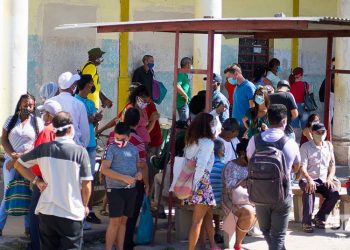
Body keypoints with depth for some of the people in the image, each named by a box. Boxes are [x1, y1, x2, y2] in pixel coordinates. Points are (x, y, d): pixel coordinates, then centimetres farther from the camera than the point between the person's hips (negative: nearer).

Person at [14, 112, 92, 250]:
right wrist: (85, 206, 8)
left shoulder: (43, 148, -1)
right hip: (71, 213, -3)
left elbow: (18, 164, 8)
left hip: (46, 211, 4)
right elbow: (86, 185, -7)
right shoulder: (80, 151, -11)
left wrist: (36, 181, 9)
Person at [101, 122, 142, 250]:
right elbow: (104, 169, -16)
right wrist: (124, 178, -21)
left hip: (131, 189, 6)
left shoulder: (133, 149, 10)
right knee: (115, 221, -7)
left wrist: (139, 173, 0)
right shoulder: (111, 148, -7)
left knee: (123, 220, 11)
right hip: (115, 189, -6)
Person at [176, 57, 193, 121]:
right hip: (183, 103, -10)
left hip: (186, 103, 10)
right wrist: (185, 96, -23)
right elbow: (177, 86, -33)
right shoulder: (181, 74, -16)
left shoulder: (185, 75, 15)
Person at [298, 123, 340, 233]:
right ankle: (306, 222, -29)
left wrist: (330, 178, -6)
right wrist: (309, 180, -30)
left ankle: (320, 218, -6)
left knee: (334, 193, -24)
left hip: (323, 180, 4)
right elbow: (302, 167, -12)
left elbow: (332, 165, 13)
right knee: (309, 190, -37)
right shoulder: (305, 147, -4)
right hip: (308, 180, -4)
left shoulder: (329, 145, 10)